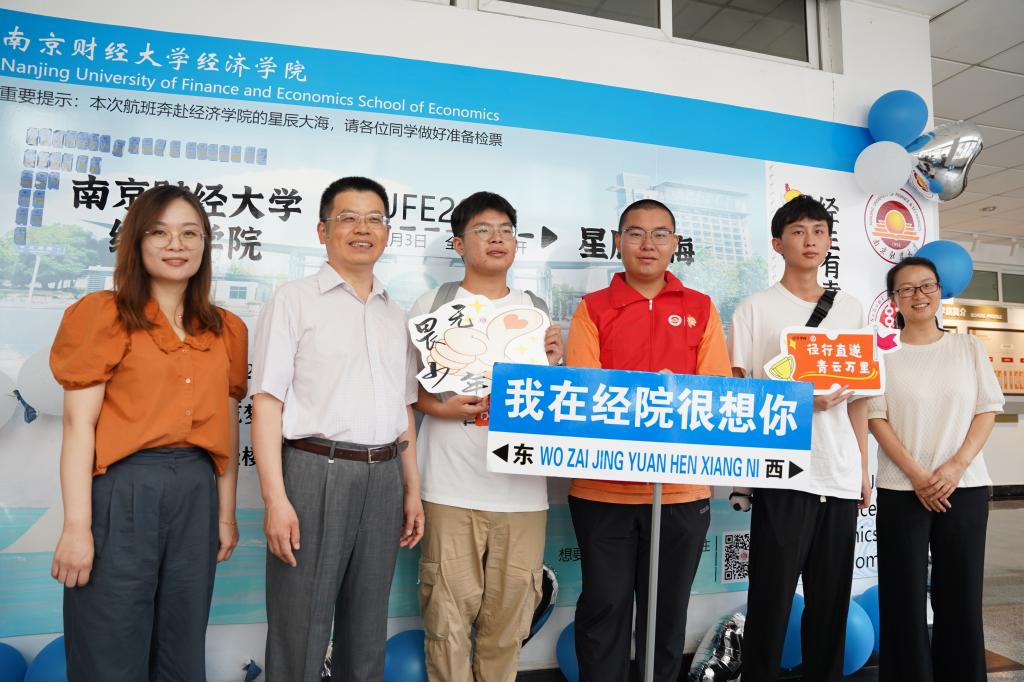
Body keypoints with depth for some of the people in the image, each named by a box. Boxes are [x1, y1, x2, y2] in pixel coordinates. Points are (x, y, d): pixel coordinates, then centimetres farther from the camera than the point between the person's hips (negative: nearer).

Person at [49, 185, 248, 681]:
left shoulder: (226, 330, 9)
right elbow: (79, 423, -8)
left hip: (196, 494, 4)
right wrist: (77, 525, -13)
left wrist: (226, 513, 10)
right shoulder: (102, 315, -3)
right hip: (121, 491, -4)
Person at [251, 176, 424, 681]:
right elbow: (267, 401, -7)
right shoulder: (293, 300, -1)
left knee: (368, 630, 16)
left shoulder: (395, 315, 15)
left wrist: (411, 490, 13)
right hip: (316, 471, -4)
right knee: (300, 629, 5)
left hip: (383, 478, 5)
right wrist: (275, 497, -15)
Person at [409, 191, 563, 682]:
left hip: (521, 487, 3)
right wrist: (441, 408, -14)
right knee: (449, 607, 3)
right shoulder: (434, 304, 3)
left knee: (510, 610, 9)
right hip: (451, 486, -2)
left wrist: (552, 362, -4)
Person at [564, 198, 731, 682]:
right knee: (604, 607, 9)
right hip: (603, 486, -1)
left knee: (667, 610, 16)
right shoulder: (593, 308, 3)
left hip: (683, 486, 2)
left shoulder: (701, 308, 8)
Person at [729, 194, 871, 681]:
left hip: (841, 476, 5)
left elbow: (859, 396, 14)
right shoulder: (755, 309, 0)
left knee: (832, 601, 13)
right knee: (771, 599, 2)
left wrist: (864, 467, 11)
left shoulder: (850, 309, 13)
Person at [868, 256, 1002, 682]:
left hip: (965, 487, 2)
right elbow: (876, 419, -4)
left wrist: (956, 466, -10)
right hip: (901, 490, -2)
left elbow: (987, 411, 3)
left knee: (961, 595, 7)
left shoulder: (969, 348, 8)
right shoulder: (882, 353, 1)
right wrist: (916, 475, -13)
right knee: (905, 597, 3)